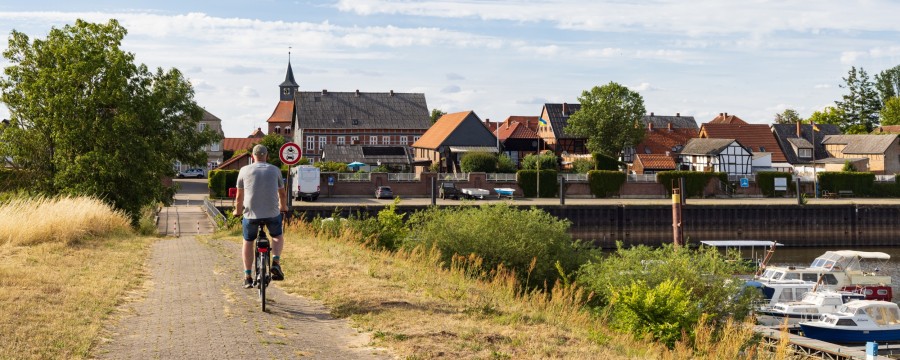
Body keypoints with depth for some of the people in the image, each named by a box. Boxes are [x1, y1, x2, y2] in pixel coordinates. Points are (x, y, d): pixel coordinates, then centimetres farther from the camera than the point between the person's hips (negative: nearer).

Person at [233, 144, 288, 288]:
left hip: (251, 214, 0)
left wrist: (237, 211, 25)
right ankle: (276, 262, 3)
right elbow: (282, 194, 16)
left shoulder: (245, 170, 3)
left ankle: (247, 277, 15)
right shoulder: (275, 170, 6)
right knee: (278, 236, 26)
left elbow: (239, 196, 7)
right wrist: (283, 208, 35)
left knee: (248, 242, 19)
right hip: (272, 213, 0)